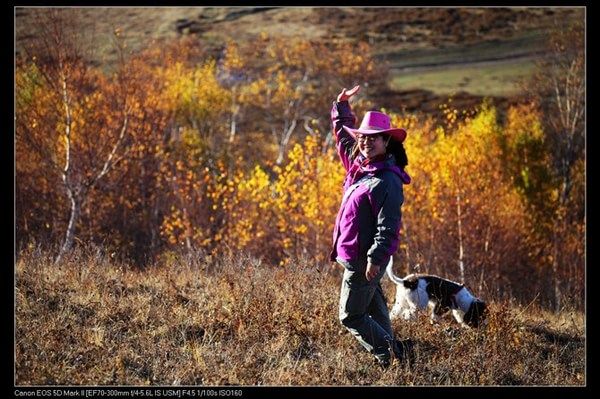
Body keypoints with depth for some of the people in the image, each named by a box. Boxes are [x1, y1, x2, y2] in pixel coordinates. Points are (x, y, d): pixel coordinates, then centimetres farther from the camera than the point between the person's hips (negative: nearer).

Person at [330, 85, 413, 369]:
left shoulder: (388, 181, -17)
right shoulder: (359, 166, 9)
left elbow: (388, 224, -24)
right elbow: (342, 135, 28)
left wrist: (376, 258, -29)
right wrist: (341, 106, 25)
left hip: (365, 259, -9)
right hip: (355, 257, 9)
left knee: (350, 316, -5)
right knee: (374, 311, 13)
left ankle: (389, 354, -1)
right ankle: (391, 352, 18)